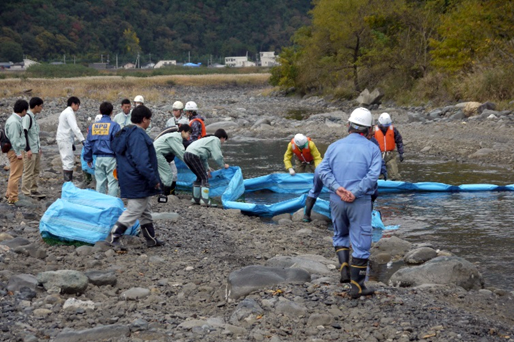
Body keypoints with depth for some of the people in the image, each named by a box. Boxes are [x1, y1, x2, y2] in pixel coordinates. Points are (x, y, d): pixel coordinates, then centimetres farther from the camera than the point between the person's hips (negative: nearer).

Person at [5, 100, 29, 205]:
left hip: (16, 151, 10)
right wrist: (18, 153, -19)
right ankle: (12, 198, 0)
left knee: (14, 174, 20)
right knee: (15, 175, -5)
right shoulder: (14, 122, -21)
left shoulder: (16, 119, 11)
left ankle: (9, 194, 30)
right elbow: (14, 139, -23)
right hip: (15, 151, -10)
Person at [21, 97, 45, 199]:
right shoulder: (27, 117, -14)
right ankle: (26, 193, 0)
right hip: (30, 151, -9)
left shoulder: (33, 117, 14)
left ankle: (33, 190, 17)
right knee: (28, 172, -4)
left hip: (36, 150, 9)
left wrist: (39, 147, 22)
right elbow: (24, 134, -18)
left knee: (36, 171, 11)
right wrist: (28, 149, -21)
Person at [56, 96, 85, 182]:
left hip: (64, 140, 10)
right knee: (68, 162, -11)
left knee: (69, 162, 14)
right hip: (65, 140, -10)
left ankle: (69, 182, 17)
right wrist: (82, 140, -26)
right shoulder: (69, 113, -12)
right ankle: (68, 183, -12)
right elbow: (75, 128, -23)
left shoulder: (66, 112, 20)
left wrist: (72, 143, 22)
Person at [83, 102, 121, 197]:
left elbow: (88, 143, 10)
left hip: (98, 159, 4)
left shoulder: (93, 126, 5)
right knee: (112, 182, -1)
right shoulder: (114, 125, -9)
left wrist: (88, 158, 20)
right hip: (111, 158, -4)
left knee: (100, 182, 13)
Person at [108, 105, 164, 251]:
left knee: (145, 211, 19)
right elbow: (142, 161, -28)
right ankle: (114, 236, -5)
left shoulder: (126, 133, 13)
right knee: (134, 211, -6)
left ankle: (151, 239, 28)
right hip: (137, 183, -11)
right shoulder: (138, 135, -21)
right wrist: (154, 179, -21)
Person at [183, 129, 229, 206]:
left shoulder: (209, 139, 31)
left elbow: (203, 156, 34)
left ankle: (195, 198, 24)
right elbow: (217, 156, -6)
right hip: (194, 156, -10)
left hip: (187, 154, 10)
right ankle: (204, 200, -5)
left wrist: (207, 169, 32)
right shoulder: (216, 140, 2)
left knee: (200, 177, 20)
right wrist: (223, 165, 10)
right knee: (204, 178, -2)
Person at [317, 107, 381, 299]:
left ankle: (344, 268, 6)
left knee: (340, 235, 25)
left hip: (336, 200, 3)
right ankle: (357, 286, 5)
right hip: (361, 202, -3)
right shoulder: (372, 149, 0)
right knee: (360, 242, 4)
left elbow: (323, 170, -6)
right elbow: (373, 175, -15)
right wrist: (355, 193, -16)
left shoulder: (335, 146, 7)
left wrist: (337, 188, -14)